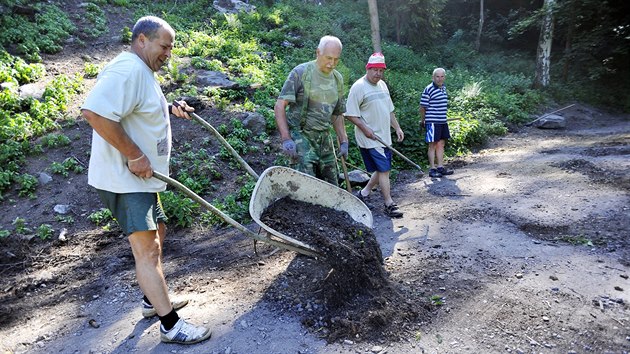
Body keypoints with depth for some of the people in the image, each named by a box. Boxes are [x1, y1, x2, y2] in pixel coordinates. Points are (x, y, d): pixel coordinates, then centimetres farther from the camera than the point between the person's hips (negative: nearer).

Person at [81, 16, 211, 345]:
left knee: (157, 233, 20)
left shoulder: (143, 72, 16)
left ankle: (153, 300, 35)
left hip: (141, 177, 11)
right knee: (147, 249, -9)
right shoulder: (128, 68, -18)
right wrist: (135, 156, -26)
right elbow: (94, 111, -31)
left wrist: (170, 110, 14)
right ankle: (171, 326, -1)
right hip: (123, 179, -11)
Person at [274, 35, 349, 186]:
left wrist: (343, 141, 13)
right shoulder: (301, 72, -7)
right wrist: (286, 138, -18)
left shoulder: (338, 79, 13)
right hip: (301, 135, -6)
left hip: (325, 138, 7)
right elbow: (279, 106, -10)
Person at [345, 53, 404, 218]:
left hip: (384, 136, 8)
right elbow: (350, 113, -14)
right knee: (383, 169, -8)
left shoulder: (382, 85, 14)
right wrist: (365, 129, -19)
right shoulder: (358, 87, -11)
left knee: (382, 169, 11)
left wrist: (397, 128, 16)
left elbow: (389, 110, 22)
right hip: (369, 138, -8)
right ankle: (389, 204, 0)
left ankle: (363, 193, 26)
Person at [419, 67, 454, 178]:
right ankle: (432, 169, 4)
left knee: (441, 144, 11)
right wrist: (423, 121, -4)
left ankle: (440, 167, 19)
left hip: (443, 122, 8)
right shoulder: (428, 90, -12)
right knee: (433, 145, -2)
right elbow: (422, 107, -10)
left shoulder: (443, 88, 13)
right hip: (433, 122, -8)